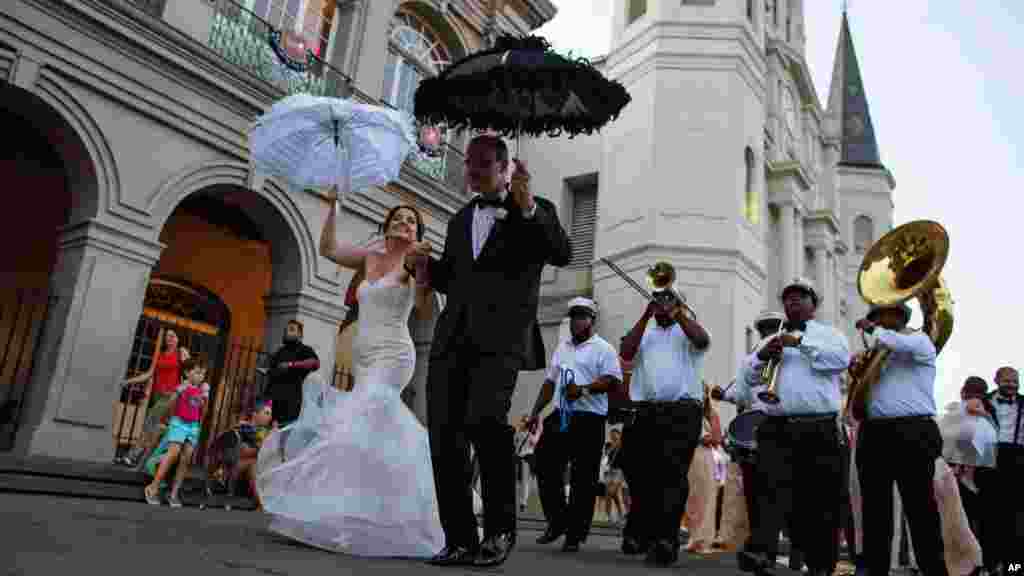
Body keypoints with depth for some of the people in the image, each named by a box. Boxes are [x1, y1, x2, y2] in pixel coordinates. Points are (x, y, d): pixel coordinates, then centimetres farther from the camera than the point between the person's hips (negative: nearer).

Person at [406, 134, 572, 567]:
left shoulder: (535, 211, 11)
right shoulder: (460, 220, 25)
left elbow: (563, 254, -6)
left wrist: (527, 208, -16)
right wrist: (427, 269, 8)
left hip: (500, 337, -5)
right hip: (453, 337, 5)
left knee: (484, 419, -25)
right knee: (444, 438, -1)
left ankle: (500, 528, -5)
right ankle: (460, 540, 10)